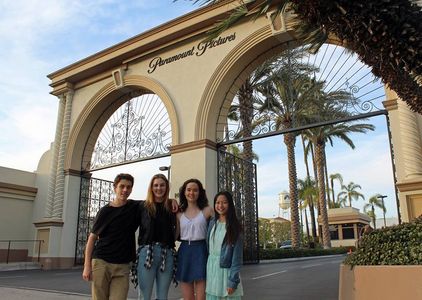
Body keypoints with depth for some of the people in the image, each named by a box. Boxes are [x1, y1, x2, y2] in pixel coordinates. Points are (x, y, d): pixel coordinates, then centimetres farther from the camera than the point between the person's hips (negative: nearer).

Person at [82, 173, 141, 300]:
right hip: (101, 262, -1)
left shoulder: (136, 207, 5)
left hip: (123, 266, 1)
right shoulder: (105, 211, 1)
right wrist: (87, 265, -5)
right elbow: (92, 238, 3)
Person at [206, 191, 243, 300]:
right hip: (211, 267, 4)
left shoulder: (234, 227, -9)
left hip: (226, 268, -4)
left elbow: (237, 255, -10)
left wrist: (233, 280, -15)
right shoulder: (212, 223, 4)